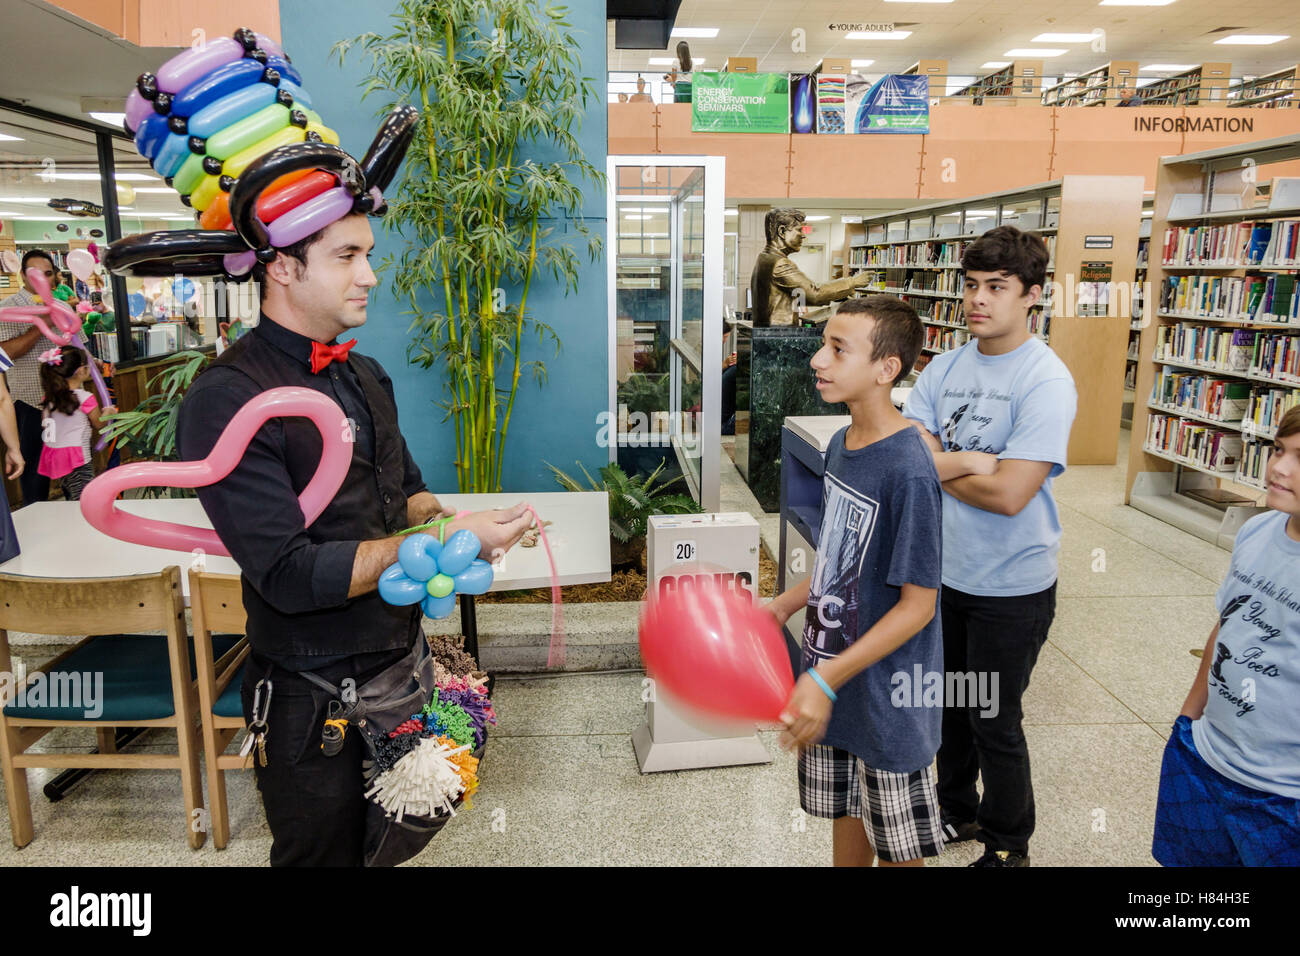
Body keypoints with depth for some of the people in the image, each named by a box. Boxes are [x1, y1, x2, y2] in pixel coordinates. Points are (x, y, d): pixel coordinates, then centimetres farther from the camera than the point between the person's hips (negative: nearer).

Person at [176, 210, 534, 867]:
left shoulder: (364, 376, 6)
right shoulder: (228, 399, -20)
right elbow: (289, 573, -24)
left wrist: (439, 515, -6)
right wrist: (442, 543, -24)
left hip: (400, 657, 7)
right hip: (315, 693, -7)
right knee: (326, 852, 15)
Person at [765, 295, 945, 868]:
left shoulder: (908, 471, -25)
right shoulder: (841, 445, 1)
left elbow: (918, 605, -22)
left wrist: (826, 679, -24)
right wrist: (785, 604, 5)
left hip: (886, 696, -7)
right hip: (832, 679, 7)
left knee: (897, 846, 14)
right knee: (847, 811, 25)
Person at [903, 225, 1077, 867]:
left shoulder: (1047, 382, -19)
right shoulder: (946, 366, 0)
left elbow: (1008, 493, -27)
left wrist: (936, 464, -14)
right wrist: (965, 462, -23)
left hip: (1011, 585, -6)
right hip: (945, 571, 6)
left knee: (993, 722, 9)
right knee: (951, 703, 22)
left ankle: (1008, 846, 34)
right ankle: (957, 812, 45)